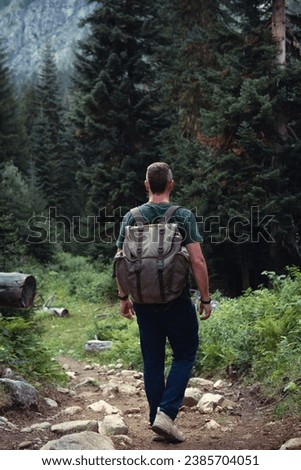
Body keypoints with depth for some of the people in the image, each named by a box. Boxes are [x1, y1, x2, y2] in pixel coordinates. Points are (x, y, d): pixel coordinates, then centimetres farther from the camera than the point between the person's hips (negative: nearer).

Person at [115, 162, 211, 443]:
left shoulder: (131, 218, 2)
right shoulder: (184, 217, -7)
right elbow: (197, 261, -13)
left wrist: (123, 297, 13)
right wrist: (205, 298, -4)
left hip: (144, 303, 3)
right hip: (177, 302, -3)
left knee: (152, 362, 11)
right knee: (185, 356, 11)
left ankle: (157, 422, 16)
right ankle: (166, 412, -2)